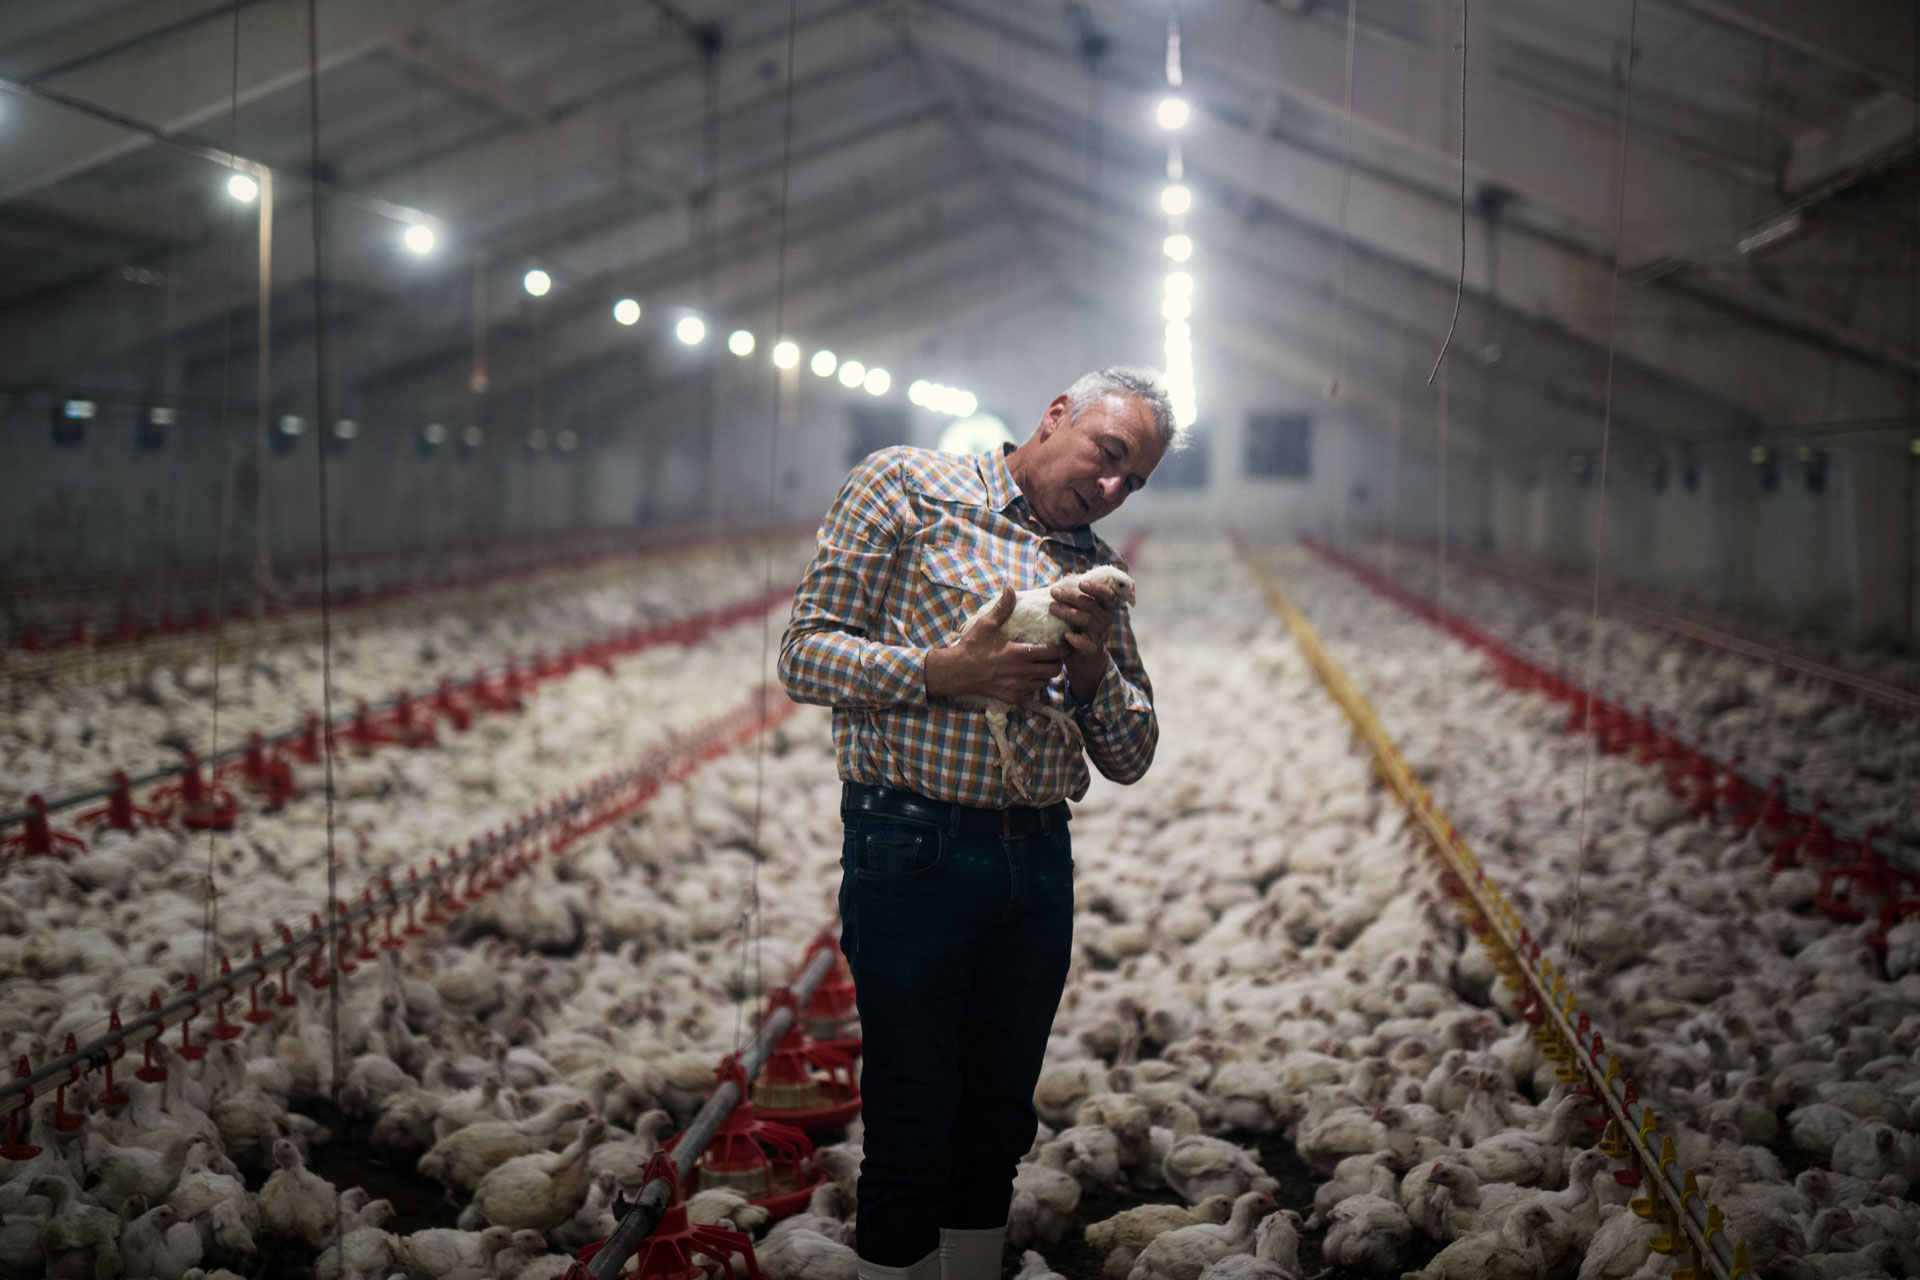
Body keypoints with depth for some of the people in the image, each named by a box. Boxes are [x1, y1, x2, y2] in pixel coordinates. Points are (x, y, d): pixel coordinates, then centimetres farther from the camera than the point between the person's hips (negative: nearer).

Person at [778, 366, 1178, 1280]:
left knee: (997, 1126, 13)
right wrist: (946, 670, -18)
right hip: (913, 852, -6)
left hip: (1039, 862, 6)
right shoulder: (908, 485, 0)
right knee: (912, 1135, -3)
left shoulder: (1098, 569, 17)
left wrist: (1095, 668, -3)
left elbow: (1130, 759, 16)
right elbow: (805, 654, -6)